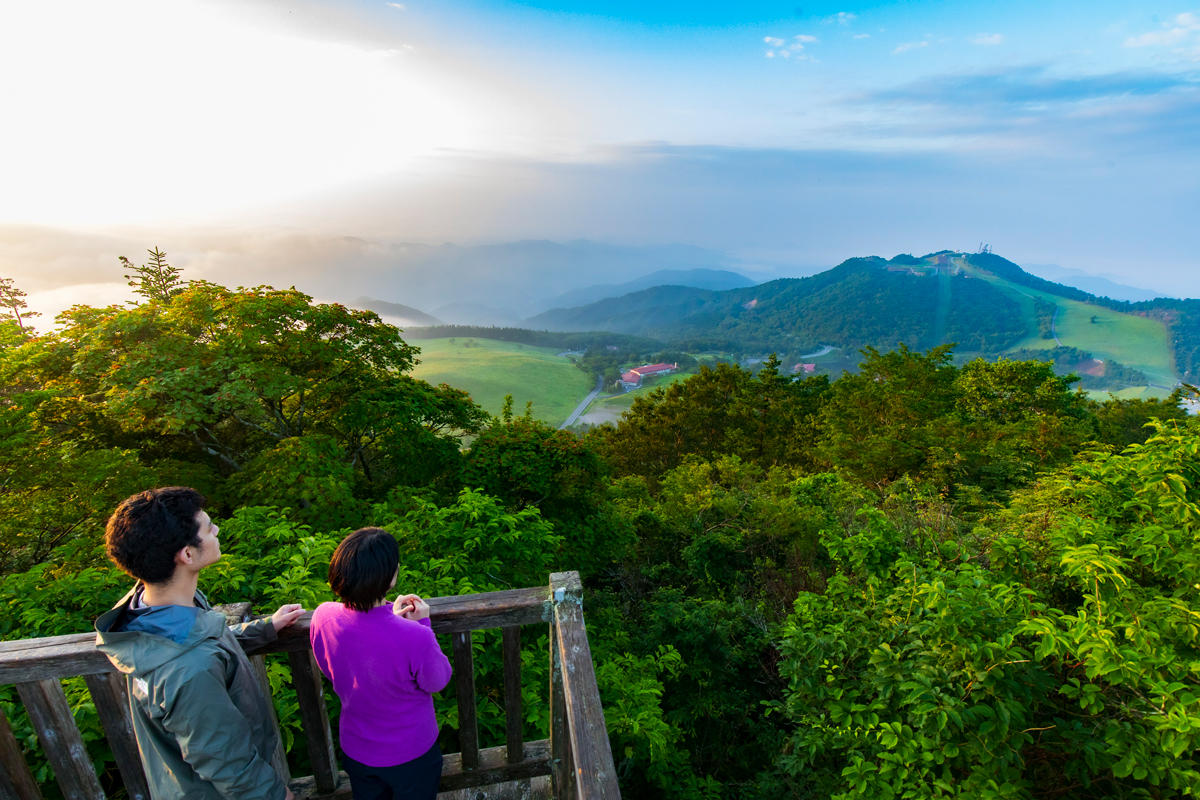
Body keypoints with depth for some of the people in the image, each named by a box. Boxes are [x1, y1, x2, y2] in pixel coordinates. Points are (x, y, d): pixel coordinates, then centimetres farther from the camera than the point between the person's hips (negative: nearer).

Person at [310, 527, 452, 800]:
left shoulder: (322, 617, -25)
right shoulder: (415, 638, -39)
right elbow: (438, 681, -18)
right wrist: (423, 624, -12)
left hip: (355, 751, 4)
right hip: (410, 756, -4)